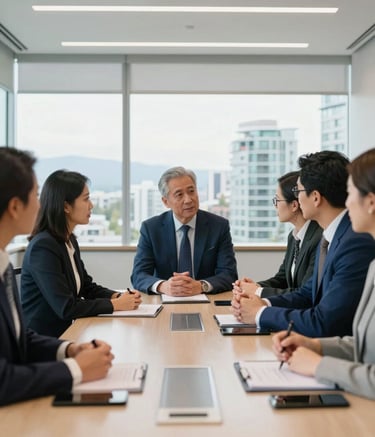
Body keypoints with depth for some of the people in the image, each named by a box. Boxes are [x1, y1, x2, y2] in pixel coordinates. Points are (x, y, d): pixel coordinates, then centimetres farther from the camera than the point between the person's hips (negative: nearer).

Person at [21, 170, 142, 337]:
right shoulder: (43, 247, -19)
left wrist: (119, 296, -3)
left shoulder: (69, 240, 8)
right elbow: (65, 308, -23)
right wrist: (115, 304, -16)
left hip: (63, 333, 8)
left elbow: (87, 286, 14)